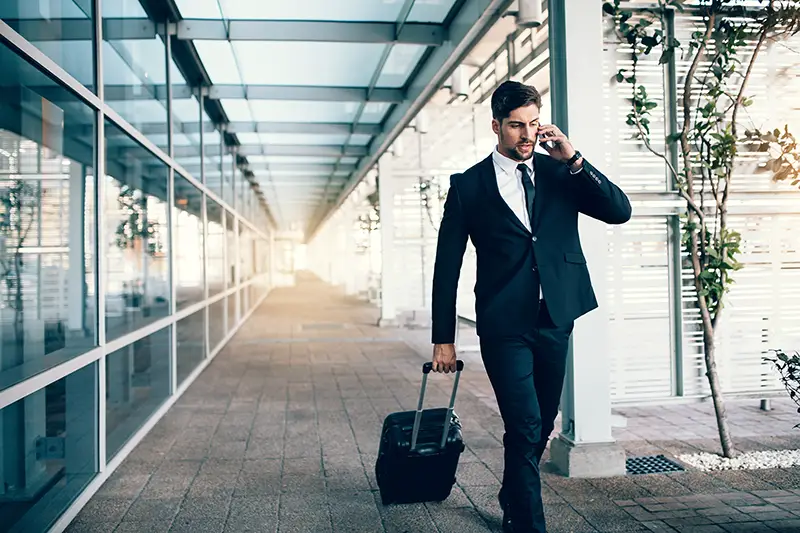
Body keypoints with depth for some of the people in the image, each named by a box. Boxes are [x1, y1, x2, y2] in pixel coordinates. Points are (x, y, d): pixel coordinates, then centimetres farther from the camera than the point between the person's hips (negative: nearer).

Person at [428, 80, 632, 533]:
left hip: (556, 320, 4)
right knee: (525, 427, -11)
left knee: (542, 425, 16)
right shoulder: (469, 186, -1)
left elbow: (620, 211, -3)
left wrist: (573, 161, -12)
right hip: (505, 325, -3)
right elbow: (447, 266, 0)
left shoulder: (560, 172, 7)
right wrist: (444, 338, -1)